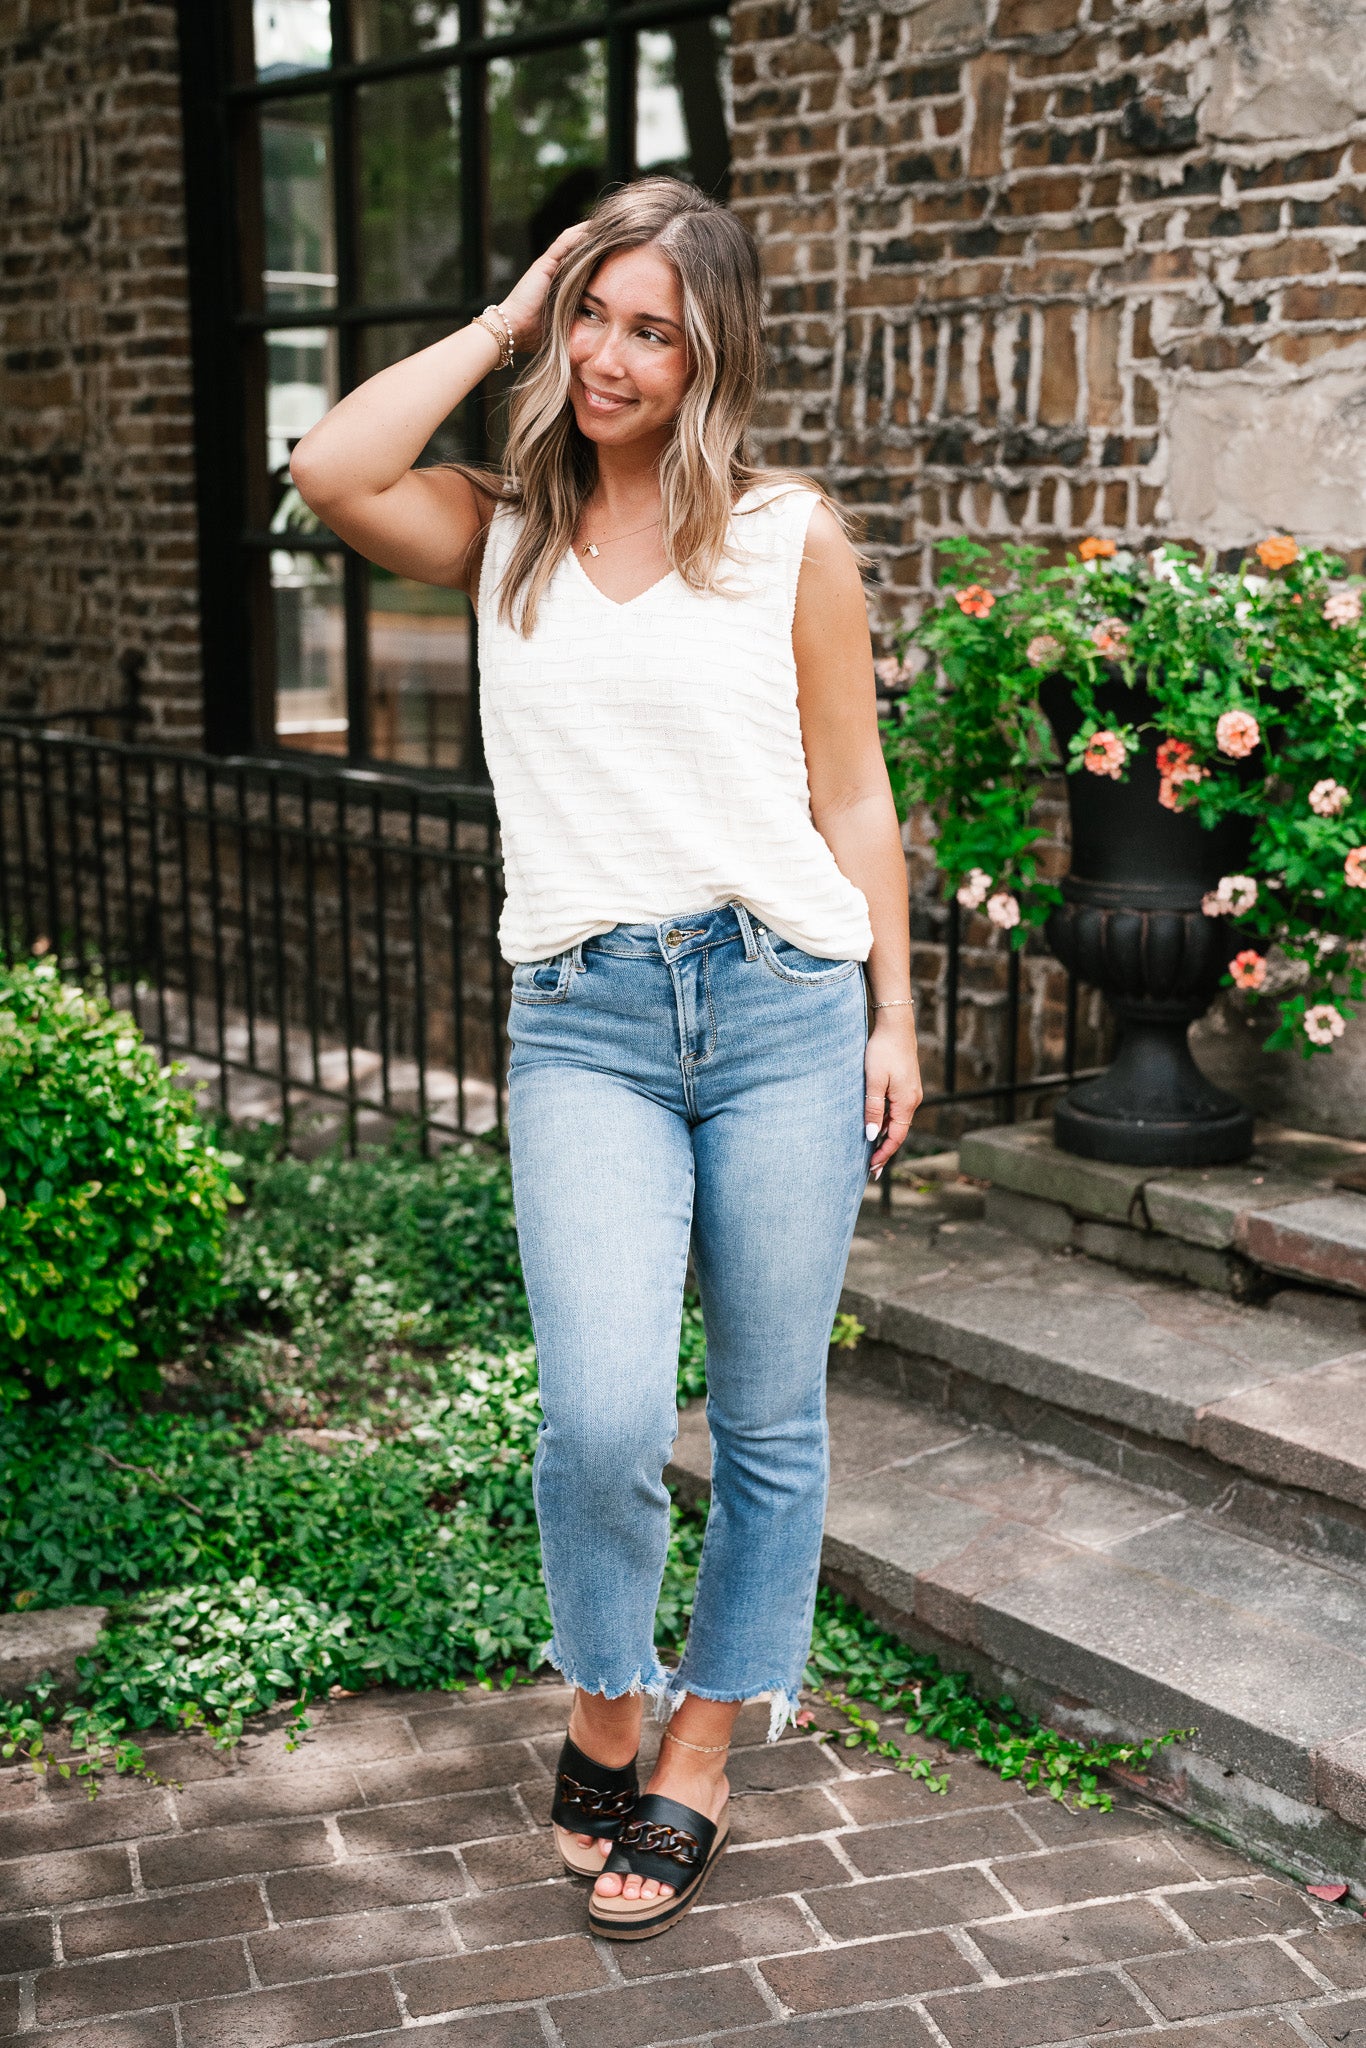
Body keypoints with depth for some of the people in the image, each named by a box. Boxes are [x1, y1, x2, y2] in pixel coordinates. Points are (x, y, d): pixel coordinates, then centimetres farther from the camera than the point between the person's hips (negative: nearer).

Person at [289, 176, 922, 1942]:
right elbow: (330, 474, -9)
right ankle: (599, 1730, 14)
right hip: (583, 1020, 0)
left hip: (783, 1003, 0)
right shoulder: (502, 535, 11)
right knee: (601, 1417, -15)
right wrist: (502, 323, 1)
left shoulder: (790, 537, 6)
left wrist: (892, 1017, 4)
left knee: (767, 1420, 7)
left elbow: (853, 800, 8)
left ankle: (693, 1772, 26)